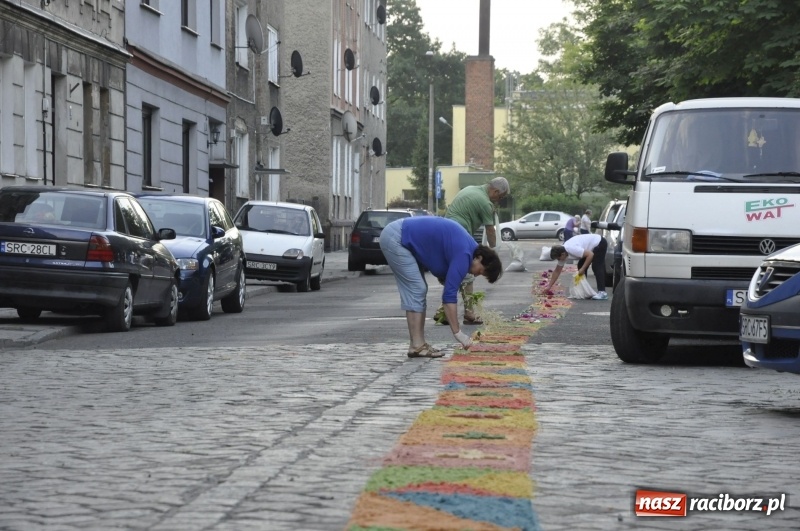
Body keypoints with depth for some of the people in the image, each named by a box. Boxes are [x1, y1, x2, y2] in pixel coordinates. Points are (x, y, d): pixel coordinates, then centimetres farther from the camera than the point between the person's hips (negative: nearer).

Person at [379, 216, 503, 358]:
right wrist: (458, 333, -19)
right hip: (395, 239, -10)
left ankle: (419, 344, 7)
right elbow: (449, 295, -21)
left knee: (419, 290, 8)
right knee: (416, 291, -10)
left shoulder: (469, 245, 10)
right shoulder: (463, 255, -19)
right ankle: (417, 346, -9)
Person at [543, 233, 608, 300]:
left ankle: (602, 292, -24)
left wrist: (583, 269, -28)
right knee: (580, 266, 5)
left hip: (600, 243, -9)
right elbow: (557, 271, 4)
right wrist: (549, 286, 5)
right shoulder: (562, 253, -6)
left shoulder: (572, 249, -34)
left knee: (596, 267, -19)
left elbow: (590, 255, -33)